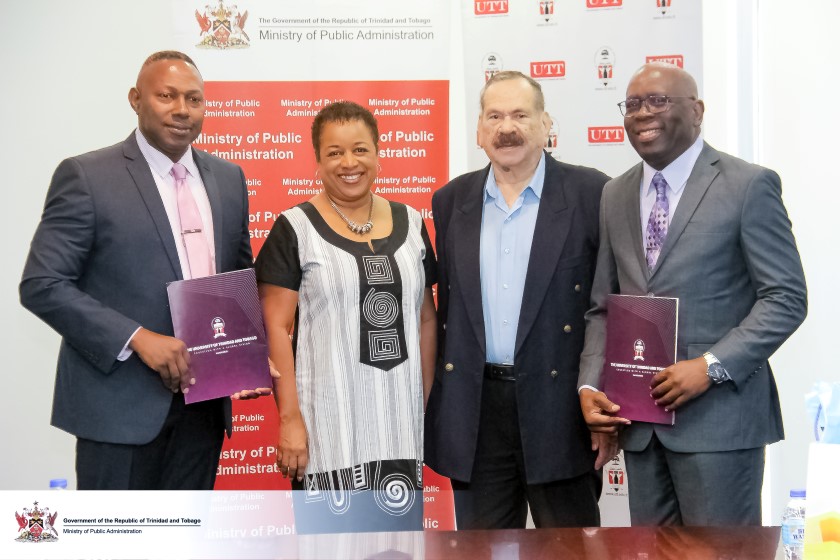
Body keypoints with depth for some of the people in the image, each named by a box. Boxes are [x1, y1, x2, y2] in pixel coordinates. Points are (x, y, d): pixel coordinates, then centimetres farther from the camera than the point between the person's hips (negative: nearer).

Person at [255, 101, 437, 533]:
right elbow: (276, 329, -5)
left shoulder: (410, 223, 10)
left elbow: (425, 319, 14)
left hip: (400, 416, 4)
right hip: (328, 416, -4)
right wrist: (290, 417, -11)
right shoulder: (295, 229, -3)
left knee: (399, 526, 5)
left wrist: (429, 404, 8)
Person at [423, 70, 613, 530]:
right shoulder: (451, 202, 9)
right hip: (474, 409, 4)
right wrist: (437, 405, 11)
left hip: (559, 403, -3)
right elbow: (448, 304, 14)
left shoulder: (591, 194, -3)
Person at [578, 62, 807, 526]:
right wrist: (590, 386, -1)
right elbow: (603, 306, 13)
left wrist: (710, 366, -18)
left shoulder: (749, 186, -5)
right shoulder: (615, 196, 12)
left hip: (718, 417, -5)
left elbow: (786, 297, -9)